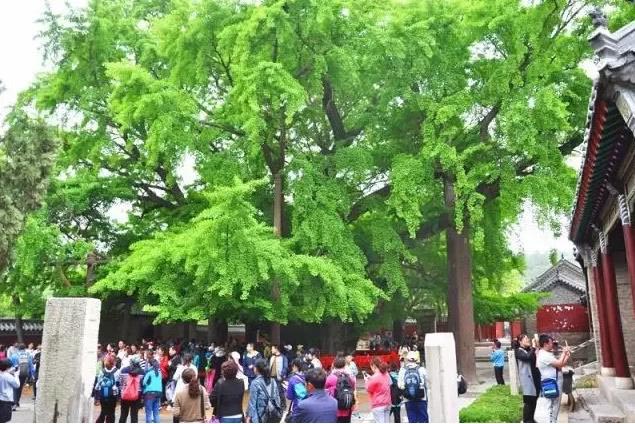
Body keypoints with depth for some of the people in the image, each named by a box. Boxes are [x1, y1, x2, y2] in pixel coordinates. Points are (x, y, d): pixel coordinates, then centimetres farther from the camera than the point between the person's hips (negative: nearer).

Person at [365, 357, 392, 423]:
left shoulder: (375, 377, -18)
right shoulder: (386, 374, 7)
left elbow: (369, 389, -7)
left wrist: (367, 380, 8)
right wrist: (371, 378, 13)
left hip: (378, 405, -8)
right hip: (387, 403, 8)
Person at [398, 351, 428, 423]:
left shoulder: (402, 370, -3)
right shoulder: (422, 369, -3)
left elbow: (399, 385, -6)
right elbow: (426, 384, 0)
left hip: (408, 401, 1)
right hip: (421, 399, -1)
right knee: (423, 419, 8)